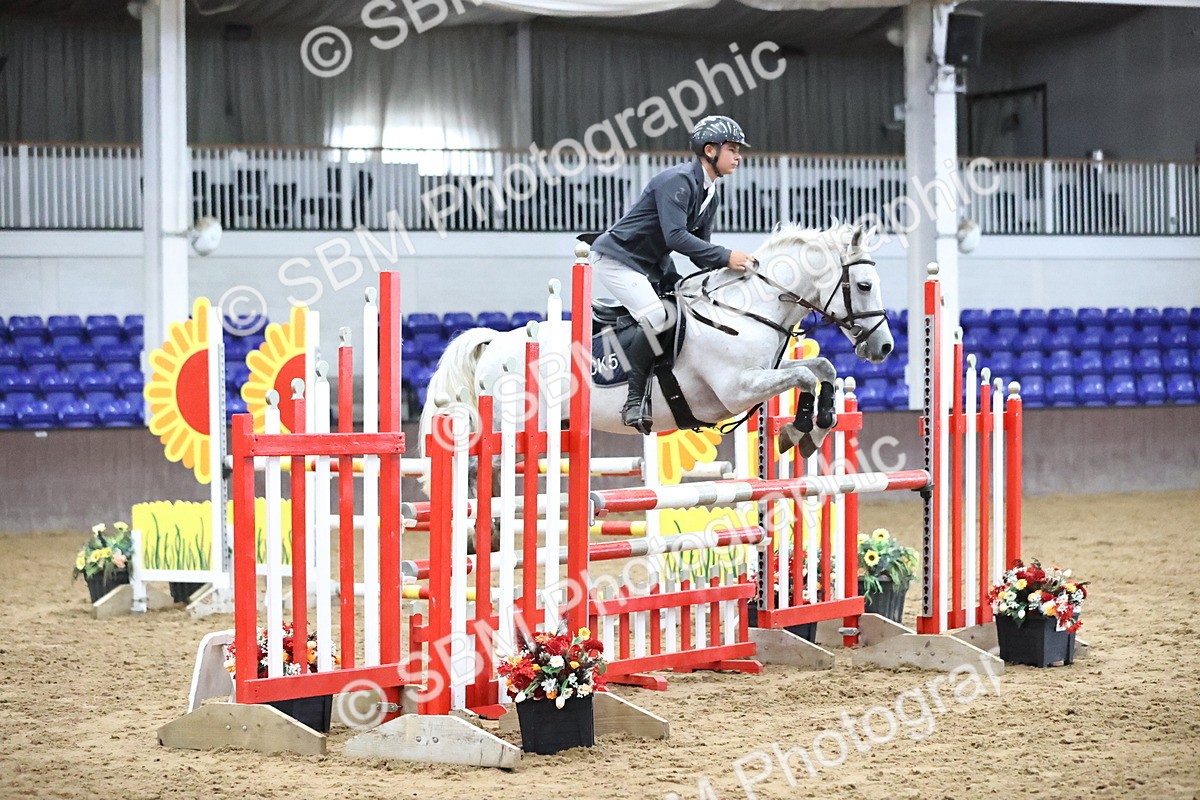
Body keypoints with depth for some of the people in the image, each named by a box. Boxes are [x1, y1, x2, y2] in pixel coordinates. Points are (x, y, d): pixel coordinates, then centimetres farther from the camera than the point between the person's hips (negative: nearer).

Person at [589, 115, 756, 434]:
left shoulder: (711, 195, 9)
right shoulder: (678, 180, -21)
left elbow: (698, 249, 11)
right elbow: (676, 237, -31)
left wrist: (727, 268, -7)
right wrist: (725, 257, -32)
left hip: (653, 266, 10)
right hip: (617, 258, -10)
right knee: (657, 319, -27)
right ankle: (634, 401, -21)